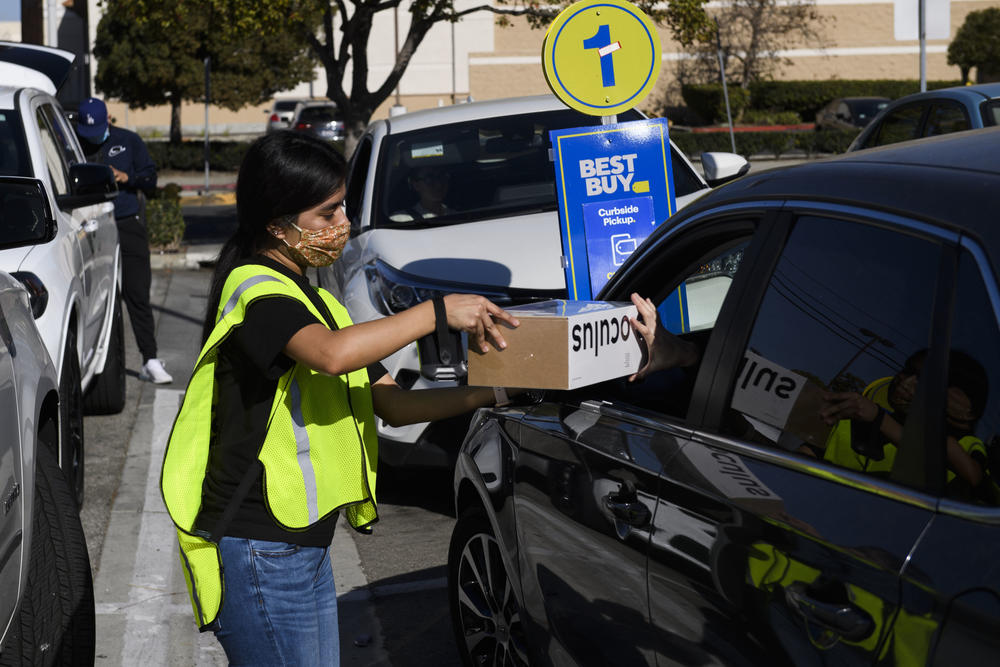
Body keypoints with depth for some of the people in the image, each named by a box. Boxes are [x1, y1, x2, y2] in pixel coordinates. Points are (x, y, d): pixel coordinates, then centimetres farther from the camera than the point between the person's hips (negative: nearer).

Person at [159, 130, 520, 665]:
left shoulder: (313, 300, 18)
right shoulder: (254, 289, -13)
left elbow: (391, 402, 15)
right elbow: (332, 353, -33)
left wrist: (485, 395, 1)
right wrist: (439, 311, -25)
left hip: (305, 547, 9)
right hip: (260, 555, -9)